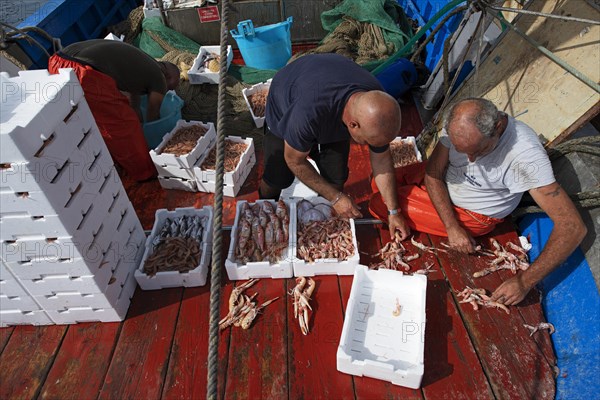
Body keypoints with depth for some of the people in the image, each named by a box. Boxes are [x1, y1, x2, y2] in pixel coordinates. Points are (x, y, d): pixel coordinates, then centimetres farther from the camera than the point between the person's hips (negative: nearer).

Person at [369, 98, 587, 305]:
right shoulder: (459, 122, -22)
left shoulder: (526, 155, -36)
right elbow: (433, 174, -13)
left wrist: (525, 281, -35)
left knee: (378, 204, -15)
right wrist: (452, 227, -22)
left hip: (472, 213, -5)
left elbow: (573, 226, -33)